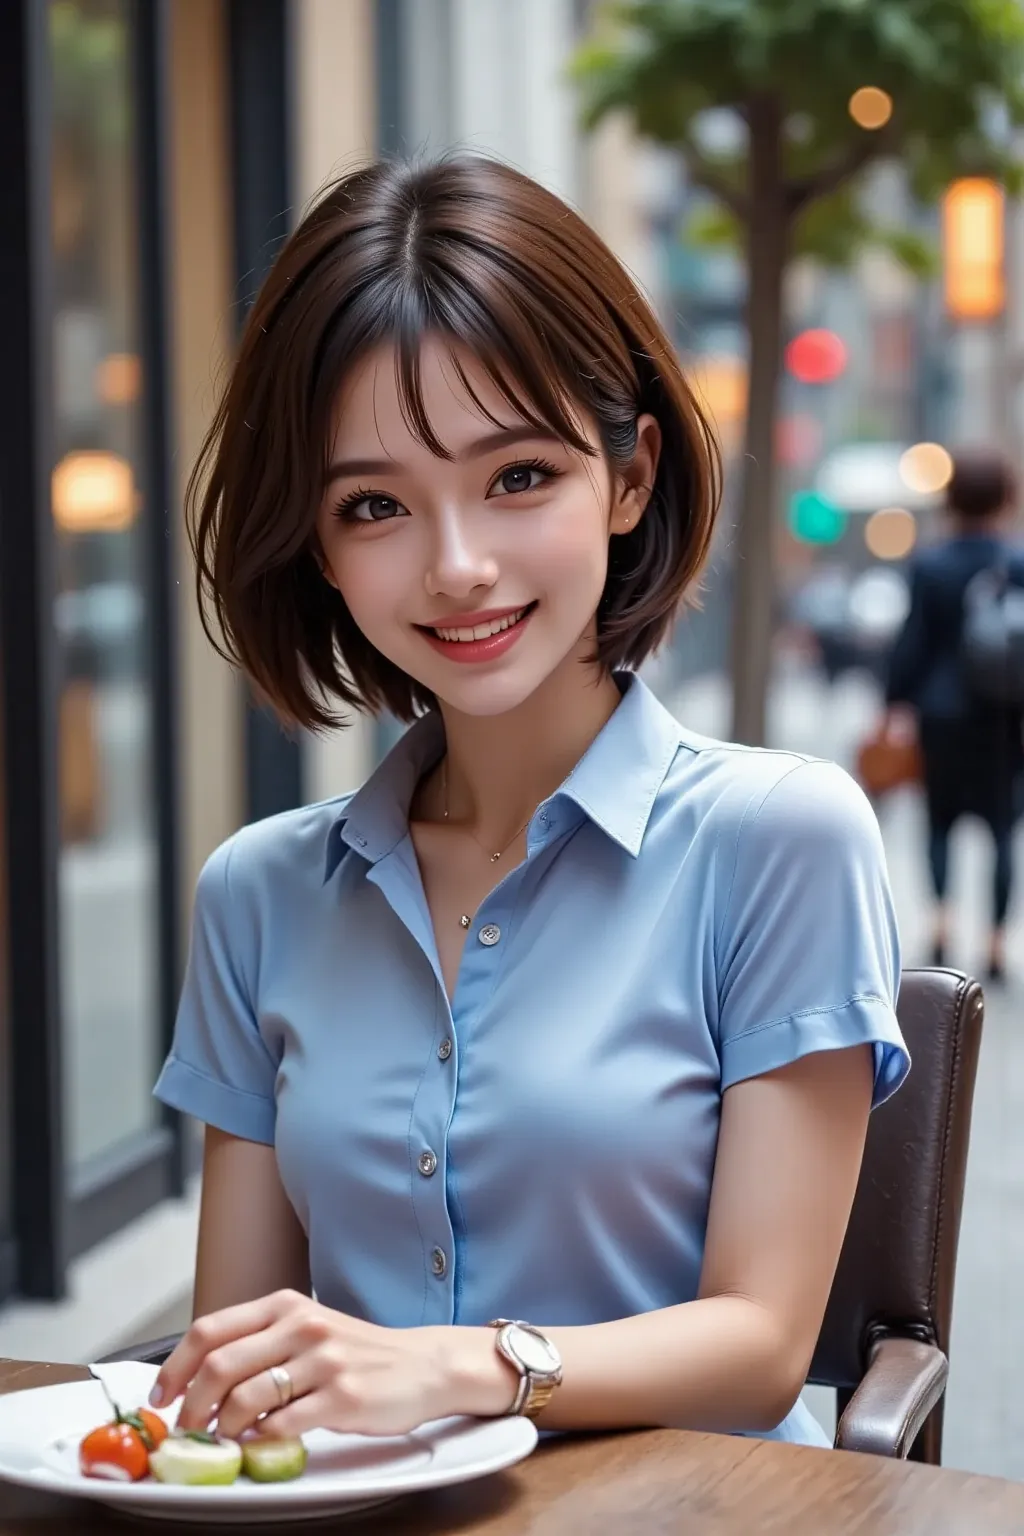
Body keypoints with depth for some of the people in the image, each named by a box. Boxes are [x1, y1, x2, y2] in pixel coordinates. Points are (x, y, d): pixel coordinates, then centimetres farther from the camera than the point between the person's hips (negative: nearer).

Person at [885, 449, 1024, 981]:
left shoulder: (928, 566, -5)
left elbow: (912, 643, -4)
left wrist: (895, 705, 4)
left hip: (943, 713, 1)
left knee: (940, 820, 15)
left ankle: (942, 908, -5)